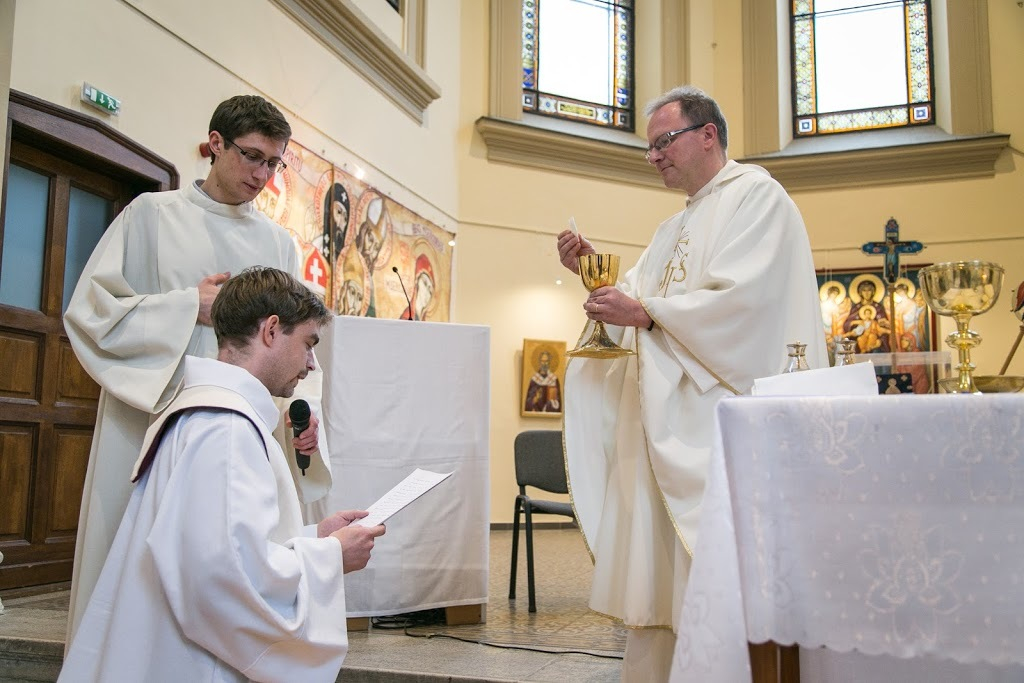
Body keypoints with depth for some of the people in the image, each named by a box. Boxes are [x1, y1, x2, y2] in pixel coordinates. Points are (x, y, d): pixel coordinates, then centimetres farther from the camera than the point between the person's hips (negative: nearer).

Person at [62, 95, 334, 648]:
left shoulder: (278, 242, 14)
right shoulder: (154, 214, 4)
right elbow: (88, 311, -1)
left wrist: (305, 405, -10)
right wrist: (189, 306, -11)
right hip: (151, 427, -2)